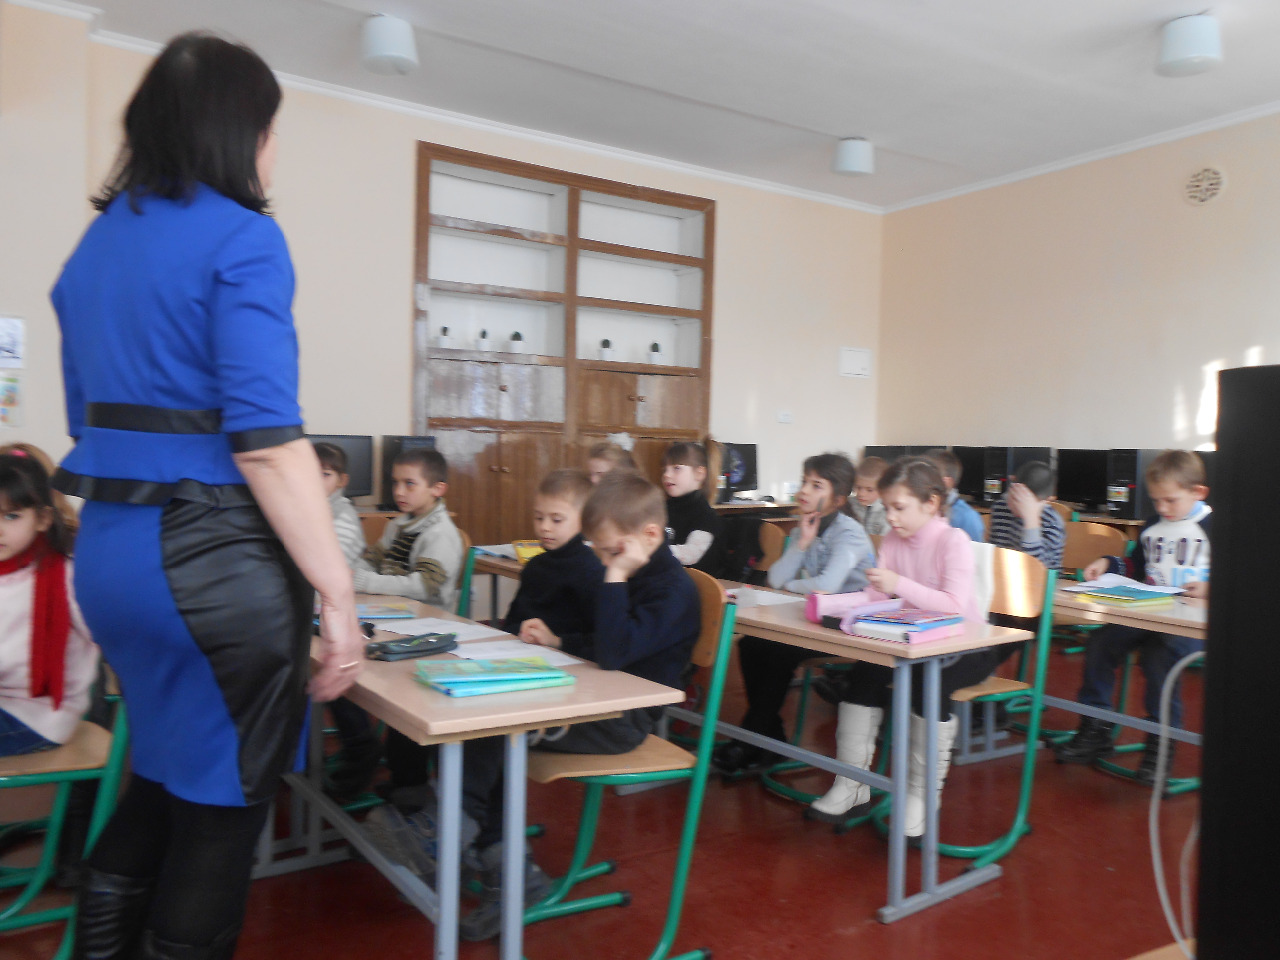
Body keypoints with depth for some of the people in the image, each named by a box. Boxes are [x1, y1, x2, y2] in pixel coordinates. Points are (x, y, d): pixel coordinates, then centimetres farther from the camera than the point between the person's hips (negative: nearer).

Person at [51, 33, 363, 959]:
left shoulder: (98, 240, 13)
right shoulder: (241, 238, -12)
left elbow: (88, 414, 17)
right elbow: (265, 437, -20)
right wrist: (337, 592, -18)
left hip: (107, 547, 9)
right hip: (213, 555, -8)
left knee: (166, 776, 26)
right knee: (221, 799, 9)